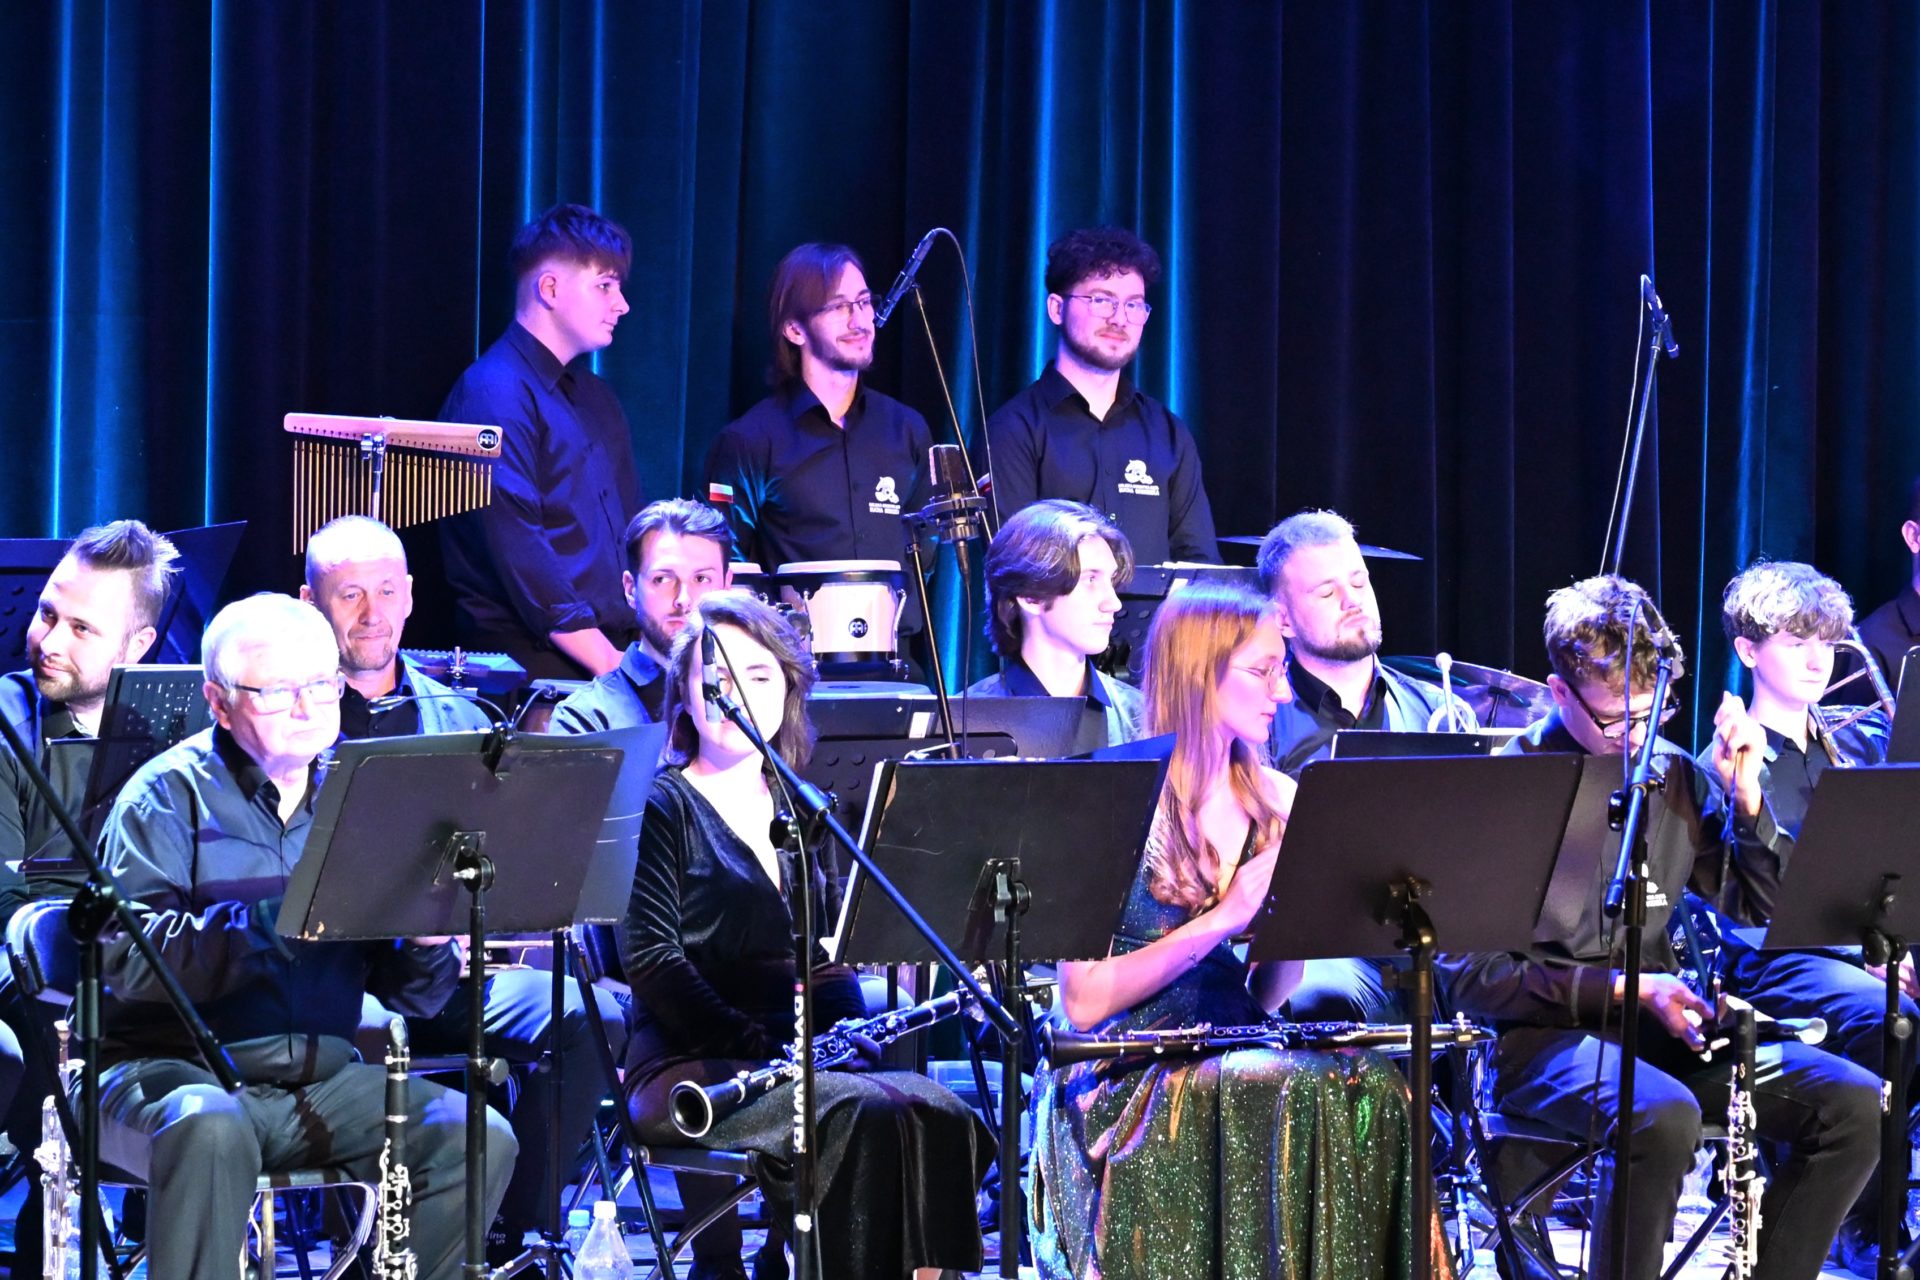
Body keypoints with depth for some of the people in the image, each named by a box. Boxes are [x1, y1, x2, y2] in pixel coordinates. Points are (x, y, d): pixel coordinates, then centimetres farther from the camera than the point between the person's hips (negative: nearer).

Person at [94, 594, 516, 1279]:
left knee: (481, 1140, -16)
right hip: (174, 1068, -5)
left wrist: (429, 943, -13)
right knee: (209, 1129, -38)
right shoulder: (172, 794, -1)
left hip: (322, 1078, 5)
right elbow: (126, 954, -17)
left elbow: (411, 993, 12)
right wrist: (264, 926, -29)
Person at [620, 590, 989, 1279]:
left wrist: (851, 1032, 1)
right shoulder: (663, 807, 0)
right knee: (865, 1114, -31)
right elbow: (650, 957, -10)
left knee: (942, 1114, -21)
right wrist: (756, 1045, -18)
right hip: (689, 1067, -6)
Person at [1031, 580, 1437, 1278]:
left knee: (1371, 1091, -27)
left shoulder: (1276, 802, 12)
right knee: (1275, 1098, -34)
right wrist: (1225, 916, -17)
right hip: (1125, 1076, -5)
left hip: (1237, 1054, 5)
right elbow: (1083, 1002, -12)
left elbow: (1268, 996, 11)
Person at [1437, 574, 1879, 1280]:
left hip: (1661, 1026, 6)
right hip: (1543, 1033, -6)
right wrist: (1619, 989, -16)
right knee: (1664, 1116, -38)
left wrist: (1745, 797, -3)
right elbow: (1468, 975, -10)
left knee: (1852, 1102, -15)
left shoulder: (1674, 774, 9)